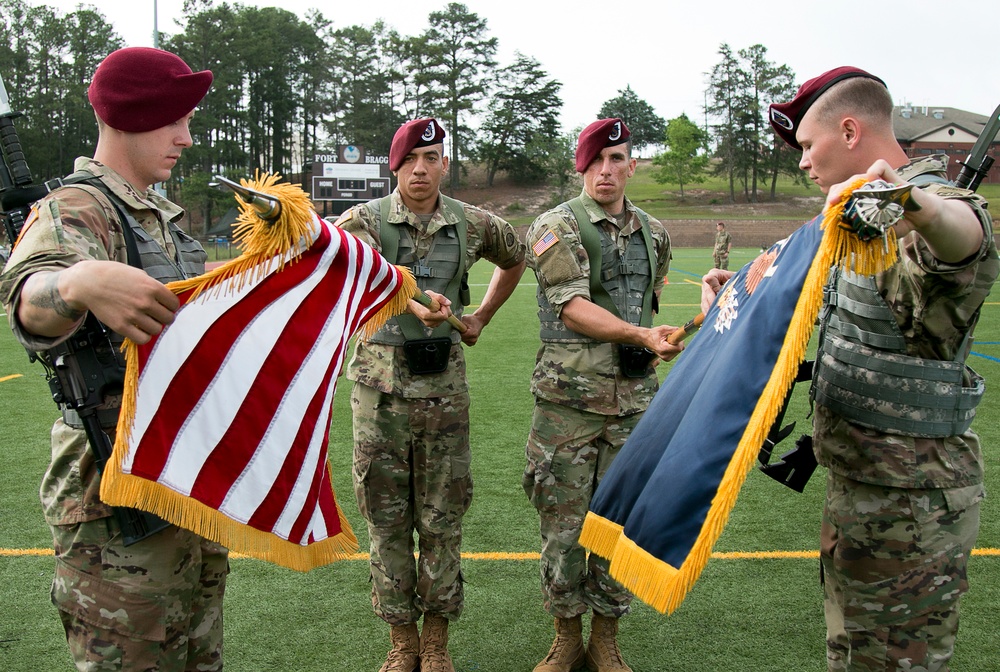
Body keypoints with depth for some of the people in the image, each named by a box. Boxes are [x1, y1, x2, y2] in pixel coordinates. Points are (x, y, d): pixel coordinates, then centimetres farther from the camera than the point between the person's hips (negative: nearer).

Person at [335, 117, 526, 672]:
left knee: (442, 516, 8)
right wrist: (418, 303, -44)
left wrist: (481, 318, 15)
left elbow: (515, 259, 25)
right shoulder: (364, 220, -3)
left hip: (444, 384, 1)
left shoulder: (473, 224, 5)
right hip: (380, 383, -1)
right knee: (386, 515, 7)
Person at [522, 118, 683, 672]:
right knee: (562, 522, 4)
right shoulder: (557, 226, -4)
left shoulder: (653, 233, 13)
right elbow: (571, 307, -15)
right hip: (568, 399, -4)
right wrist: (640, 335, -25)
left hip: (633, 399, 4)